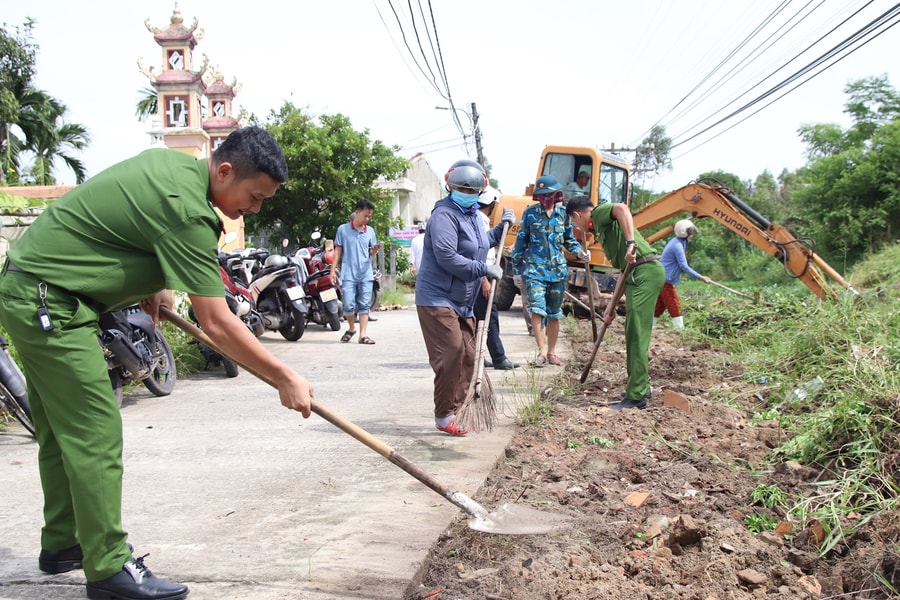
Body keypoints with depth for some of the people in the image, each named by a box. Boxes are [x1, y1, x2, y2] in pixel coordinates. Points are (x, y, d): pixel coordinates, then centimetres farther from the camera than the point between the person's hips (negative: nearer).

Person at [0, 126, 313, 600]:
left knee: (61, 431, 17)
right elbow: (217, 325, -24)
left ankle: (61, 544, 29)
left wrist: (149, 284, 14)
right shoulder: (186, 210, -24)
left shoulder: (170, 161, 5)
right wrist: (286, 379, -18)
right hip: (48, 304, -11)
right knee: (95, 435, -8)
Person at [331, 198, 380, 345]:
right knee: (348, 305, -6)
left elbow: (371, 253, 12)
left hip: (366, 274, 2)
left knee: (364, 305, -1)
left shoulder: (370, 231, 9)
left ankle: (362, 335, 2)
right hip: (348, 274, -2)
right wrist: (333, 270, 0)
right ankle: (351, 328, 20)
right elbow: (338, 251, 6)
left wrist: (375, 250, -11)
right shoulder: (343, 229, 2)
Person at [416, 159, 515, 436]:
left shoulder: (471, 216, 16)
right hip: (437, 298, -10)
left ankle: (456, 410, 23)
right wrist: (484, 268, -22)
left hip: (462, 301, 10)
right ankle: (443, 417, -7)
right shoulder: (445, 215, -15)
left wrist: (501, 227, 23)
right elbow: (446, 257, -25)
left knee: (467, 355, 12)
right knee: (452, 353, -15)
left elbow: (480, 245, 34)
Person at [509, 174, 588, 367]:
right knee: (537, 309, -17)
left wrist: (578, 251, -5)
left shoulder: (563, 213, 5)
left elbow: (569, 239, 16)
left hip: (558, 270, 3)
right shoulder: (530, 213, -1)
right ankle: (542, 351, -11)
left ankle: (551, 352, 20)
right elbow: (521, 241, 5)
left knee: (554, 314, 9)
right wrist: (517, 268, 6)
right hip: (535, 269, -3)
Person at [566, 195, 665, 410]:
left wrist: (631, 243, -31)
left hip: (645, 271, -10)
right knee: (634, 334, 17)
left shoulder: (599, 212, 2)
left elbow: (622, 208, -23)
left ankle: (636, 397, -8)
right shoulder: (602, 229, 27)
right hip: (639, 274, 10)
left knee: (636, 335, -10)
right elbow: (623, 271, 26)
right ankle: (640, 387, 27)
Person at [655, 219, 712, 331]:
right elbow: (684, 267, -21)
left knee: (660, 305, 12)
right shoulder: (678, 246, -19)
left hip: (662, 279, 10)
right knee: (674, 305, -6)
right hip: (665, 280, -10)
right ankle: (680, 329, -4)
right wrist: (700, 277, -19)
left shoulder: (676, 242, 11)